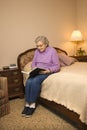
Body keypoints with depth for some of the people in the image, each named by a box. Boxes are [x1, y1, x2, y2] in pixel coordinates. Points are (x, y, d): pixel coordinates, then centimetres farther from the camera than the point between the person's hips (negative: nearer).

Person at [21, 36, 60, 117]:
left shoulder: (52, 51, -9)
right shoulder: (37, 51, 8)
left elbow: (57, 66, -9)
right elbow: (33, 63, 15)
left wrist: (49, 70, -24)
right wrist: (34, 69, -7)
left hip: (47, 72, -5)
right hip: (37, 72, 5)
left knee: (35, 81, -33)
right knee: (29, 81, -27)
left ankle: (32, 104, -20)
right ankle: (27, 104, -18)